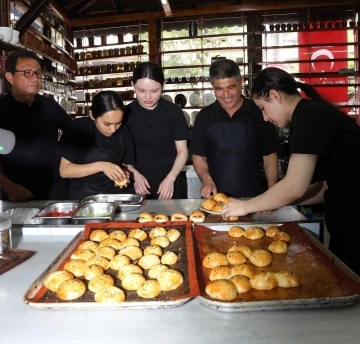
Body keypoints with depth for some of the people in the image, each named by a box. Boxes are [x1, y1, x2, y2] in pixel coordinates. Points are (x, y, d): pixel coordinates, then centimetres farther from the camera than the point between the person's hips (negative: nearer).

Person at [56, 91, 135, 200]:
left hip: (113, 196, 2)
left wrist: (123, 174, -14)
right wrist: (101, 166, -21)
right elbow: (64, 170, -11)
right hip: (81, 198, -1)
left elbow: (126, 165, 7)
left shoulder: (124, 132, -3)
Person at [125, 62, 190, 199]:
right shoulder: (126, 113, -3)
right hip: (138, 184, 1)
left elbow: (182, 152, -1)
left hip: (170, 182, 0)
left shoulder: (173, 112, -4)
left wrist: (170, 179, -13)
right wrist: (135, 175, -11)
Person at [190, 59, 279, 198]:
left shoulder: (258, 113, -5)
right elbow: (198, 156, 3)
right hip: (215, 196, 1)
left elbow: (270, 155, -1)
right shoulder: (204, 116, -1)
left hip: (252, 196, -1)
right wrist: (207, 180, -15)